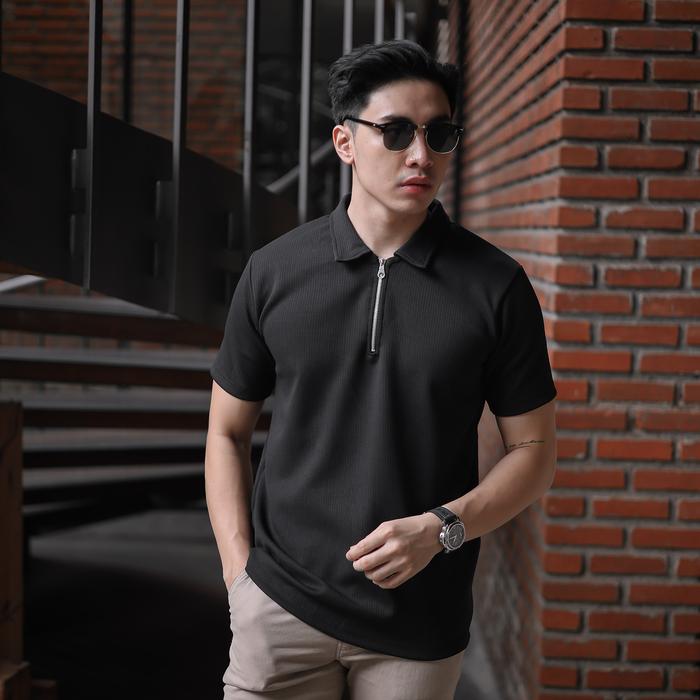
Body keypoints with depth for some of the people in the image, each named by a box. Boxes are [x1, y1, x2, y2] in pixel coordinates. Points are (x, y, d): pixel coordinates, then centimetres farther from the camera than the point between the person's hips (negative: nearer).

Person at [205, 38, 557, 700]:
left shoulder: (496, 285, -3)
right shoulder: (274, 271, 0)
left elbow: (533, 451, 1)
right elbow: (227, 433, 8)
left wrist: (440, 528, -14)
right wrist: (240, 572, -2)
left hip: (421, 626, 0)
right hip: (281, 607, 1)